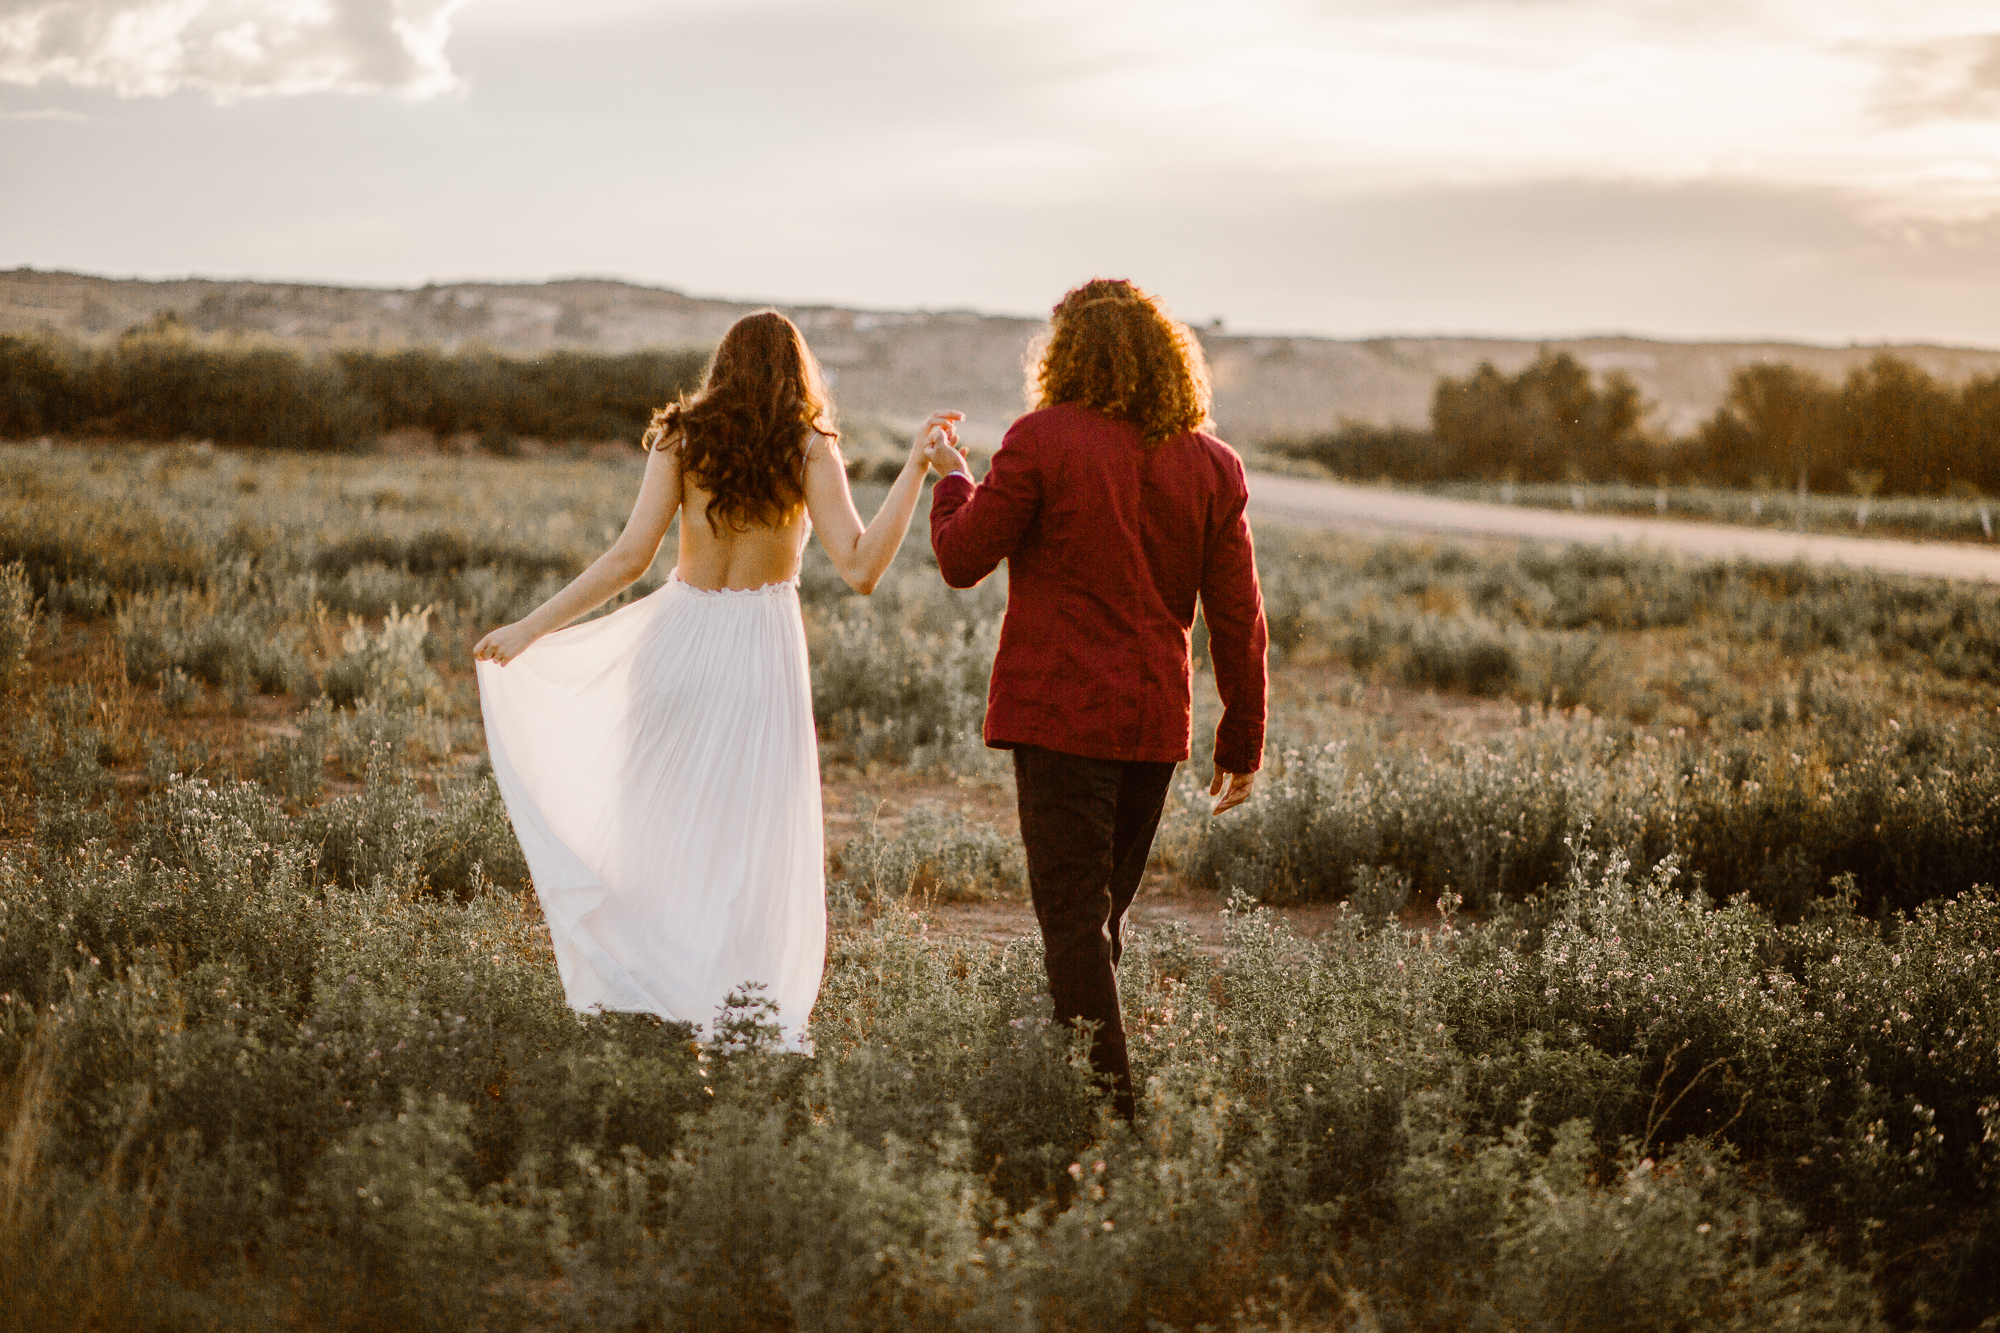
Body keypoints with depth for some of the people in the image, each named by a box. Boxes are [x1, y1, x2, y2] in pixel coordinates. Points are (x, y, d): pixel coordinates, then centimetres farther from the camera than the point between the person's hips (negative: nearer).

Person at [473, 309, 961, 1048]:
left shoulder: (683, 437, 3)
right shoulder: (808, 448, -2)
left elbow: (629, 556, -4)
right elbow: (860, 569, -12)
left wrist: (529, 628, 0)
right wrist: (916, 467, -10)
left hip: (679, 633, 2)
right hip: (762, 645, -2)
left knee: (656, 824, 13)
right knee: (753, 840, 6)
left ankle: (637, 995, 16)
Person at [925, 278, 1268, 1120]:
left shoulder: (1043, 441, -8)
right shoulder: (1212, 464, 6)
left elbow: (961, 560, -3)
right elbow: (1238, 617, 6)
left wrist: (951, 480, 16)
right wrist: (1243, 738, 13)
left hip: (1061, 711, -5)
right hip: (1155, 722, 5)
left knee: (1073, 915, -4)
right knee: (1102, 910, 18)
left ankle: (1108, 1102, -10)